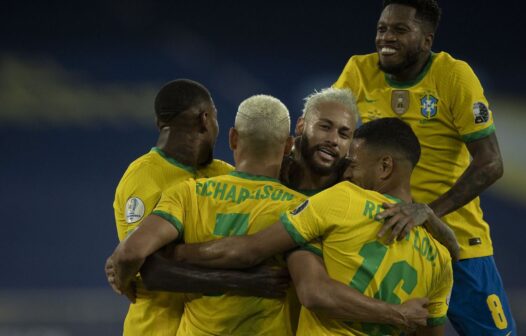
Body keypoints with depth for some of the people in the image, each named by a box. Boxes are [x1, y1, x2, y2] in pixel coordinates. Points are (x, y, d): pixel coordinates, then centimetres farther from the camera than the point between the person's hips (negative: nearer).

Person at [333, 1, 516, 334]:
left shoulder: (455, 76, -12)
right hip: (384, 236, 3)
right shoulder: (359, 72, -2)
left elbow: (490, 164, -16)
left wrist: (429, 212, -28)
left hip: (456, 240, -2)